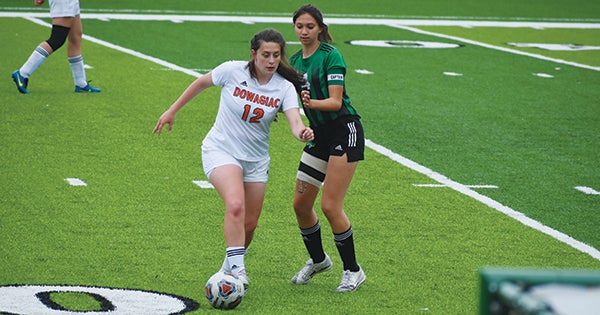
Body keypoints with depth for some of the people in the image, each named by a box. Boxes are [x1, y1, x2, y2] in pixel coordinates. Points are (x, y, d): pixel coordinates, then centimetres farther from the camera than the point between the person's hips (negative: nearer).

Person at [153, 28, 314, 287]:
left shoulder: (285, 88, -10)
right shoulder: (232, 71, -14)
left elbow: (295, 123, -25)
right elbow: (200, 83, 4)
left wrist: (303, 132, -48)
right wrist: (172, 111, 9)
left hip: (256, 159, 4)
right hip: (220, 150, -3)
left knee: (249, 224, 6)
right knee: (235, 205, -28)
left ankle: (230, 266, 32)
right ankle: (237, 270, -27)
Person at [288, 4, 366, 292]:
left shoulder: (330, 56, -12)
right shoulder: (295, 61, 11)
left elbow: (335, 101, -18)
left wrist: (311, 102, -34)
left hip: (345, 130, -8)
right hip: (319, 135, 8)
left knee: (330, 206, -12)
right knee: (301, 204, 6)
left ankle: (352, 270, 2)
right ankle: (318, 260, 29)